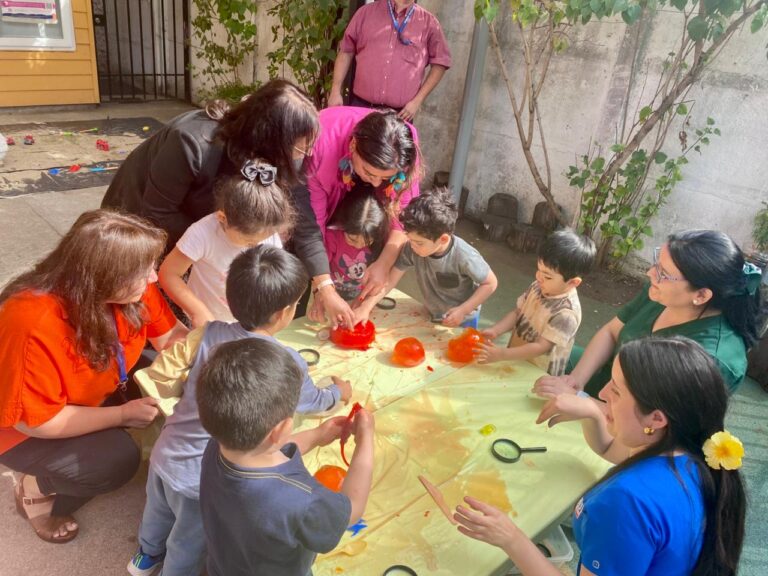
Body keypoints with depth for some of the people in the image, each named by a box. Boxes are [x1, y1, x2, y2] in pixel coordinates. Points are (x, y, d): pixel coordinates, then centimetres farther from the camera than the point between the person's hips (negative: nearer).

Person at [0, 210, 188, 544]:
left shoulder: (129, 288, -22)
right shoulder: (35, 323, -40)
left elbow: (170, 335, -8)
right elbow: (34, 420, -30)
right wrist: (123, 414, -26)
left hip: (92, 394, 7)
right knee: (117, 461, -24)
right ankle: (36, 490, 5)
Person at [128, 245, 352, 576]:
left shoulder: (208, 334, -13)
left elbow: (159, 372, -5)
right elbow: (311, 401, -1)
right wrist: (338, 393, 21)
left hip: (166, 454, 6)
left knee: (158, 513, 36)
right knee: (187, 548, 23)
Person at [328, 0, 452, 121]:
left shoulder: (429, 22, 4)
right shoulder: (366, 12, 8)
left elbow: (440, 62, 8)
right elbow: (346, 51, 11)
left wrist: (417, 101, 0)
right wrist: (336, 90, 3)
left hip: (401, 113, -1)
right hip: (360, 106, 1)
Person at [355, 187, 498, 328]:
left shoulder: (464, 257, -35)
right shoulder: (412, 248, -25)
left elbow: (490, 283, -21)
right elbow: (390, 279, -19)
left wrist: (463, 310, -26)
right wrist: (366, 307, -27)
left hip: (463, 320, -4)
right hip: (432, 317, 4)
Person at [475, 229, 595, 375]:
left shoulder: (566, 313, -23)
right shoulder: (538, 287, -2)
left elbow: (541, 347, -23)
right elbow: (517, 313, 7)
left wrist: (501, 354, -28)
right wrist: (494, 331, -9)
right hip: (516, 360, 5)